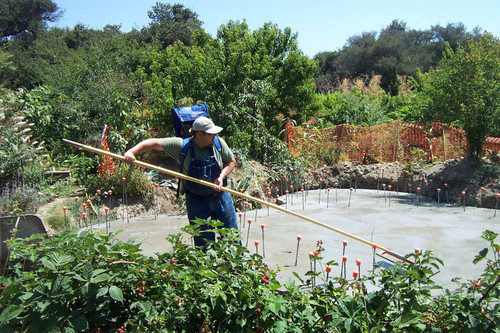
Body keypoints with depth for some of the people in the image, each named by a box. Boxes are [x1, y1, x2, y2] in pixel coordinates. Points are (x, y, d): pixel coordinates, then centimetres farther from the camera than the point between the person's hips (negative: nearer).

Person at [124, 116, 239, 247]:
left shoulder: (218, 143, -7)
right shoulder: (182, 146, -13)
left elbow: (231, 161, 5)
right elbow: (154, 143, -12)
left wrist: (221, 177, -12)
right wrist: (132, 152, -25)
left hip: (220, 196, 2)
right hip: (196, 201, -2)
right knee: (204, 244, 9)